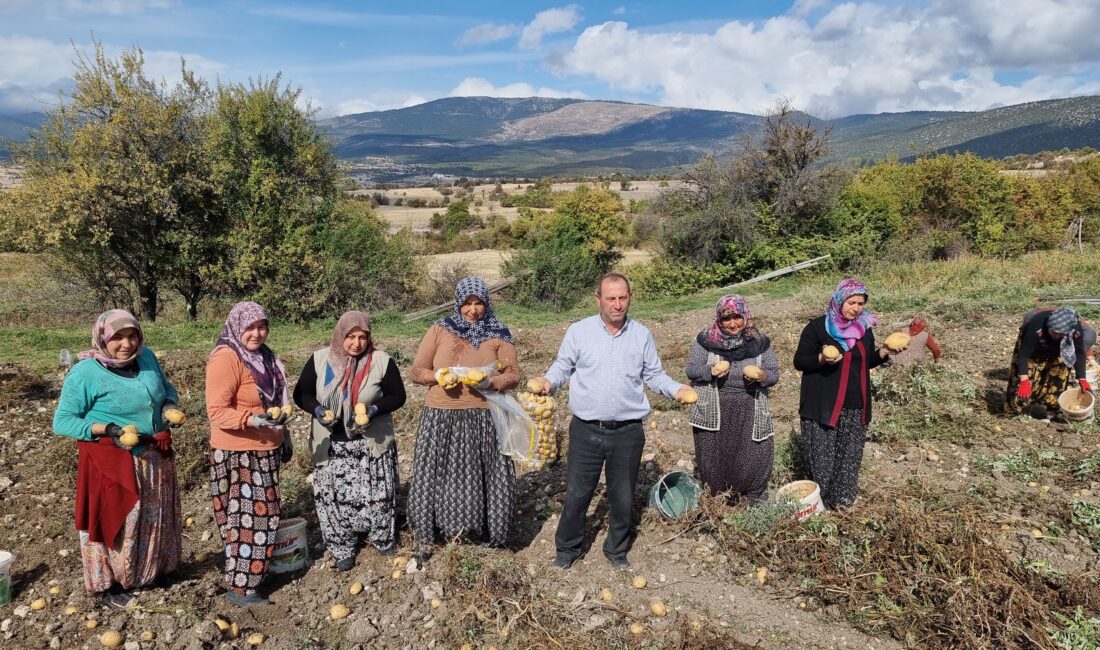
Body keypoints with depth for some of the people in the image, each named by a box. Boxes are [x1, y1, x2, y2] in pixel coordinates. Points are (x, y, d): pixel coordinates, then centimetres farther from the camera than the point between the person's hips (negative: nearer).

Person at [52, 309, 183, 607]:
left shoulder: (147, 357, -1)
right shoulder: (85, 373, -17)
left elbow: (166, 387, 15)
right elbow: (62, 422, -14)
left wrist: (170, 406, -7)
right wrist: (107, 430, -27)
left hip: (155, 457, 6)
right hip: (112, 461, -6)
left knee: (156, 517, 19)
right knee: (112, 521, 8)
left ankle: (157, 569, 39)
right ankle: (106, 583, 27)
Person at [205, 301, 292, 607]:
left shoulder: (263, 356, 9)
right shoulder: (225, 358, -17)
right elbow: (217, 411, -21)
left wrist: (283, 435, 22)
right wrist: (252, 419, -34)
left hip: (264, 451, 8)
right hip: (238, 454, -8)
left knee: (262, 515, 16)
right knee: (248, 519, -3)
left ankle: (254, 572, 30)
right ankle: (240, 587, 9)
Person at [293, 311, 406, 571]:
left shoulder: (382, 361, -8)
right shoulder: (320, 360, -5)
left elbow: (398, 396, -3)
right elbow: (301, 394, 3)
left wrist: (373, 409, -20)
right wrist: (317, 409, -18)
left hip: (372, 442, -1)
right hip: (331, 444, 1)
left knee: (376, 493, 6)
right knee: (334, 496, 5)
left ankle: (383, 538, 31)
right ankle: (342, 549, 23)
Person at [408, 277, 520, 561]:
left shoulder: (498, 334, 2)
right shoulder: (439, 329, 3)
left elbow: (513, 375, -1)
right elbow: (416, 371, 4)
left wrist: (489, 381, -20)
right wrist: (438, 376, -16)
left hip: (483, 418, 0)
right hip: (441, 418, 1)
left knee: (481, 475, 5)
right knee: (437, 474, 8)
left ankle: (483, 528, 26)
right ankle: (426, 534, 25)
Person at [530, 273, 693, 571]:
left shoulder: (642, 335, 3)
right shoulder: (578, 331, -4)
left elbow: (653, 375, 10)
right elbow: (562, 366, 3)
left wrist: (677, 389, -6)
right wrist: (547, 382, -17)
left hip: (628, 433, 2)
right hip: (586, 431, -1)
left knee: (623, 497, 15)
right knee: (576, 494, 7)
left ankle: (617, 551, 36)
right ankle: (567, 549, 29)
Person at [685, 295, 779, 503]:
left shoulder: (759, 341, 2)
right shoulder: (706, 339, -3)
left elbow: (774, 374, 5)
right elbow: (690, 370, 0)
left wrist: (762, 376, -18)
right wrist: (711, 371, -20)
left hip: (749, 410, 1)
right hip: (713, 409, -1)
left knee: (755, 455, 1)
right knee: (713, 456, 9)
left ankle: (756, 500, 22)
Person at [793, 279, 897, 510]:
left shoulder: (864, 328, 9)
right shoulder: (817, 327, -8)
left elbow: (867, 362, 20)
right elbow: (799, 361, -6)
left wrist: (884, 352, 0)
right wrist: (821, 358, -24)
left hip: (855, 406, 5)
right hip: (822, 405, -5)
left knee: (850, 456, 8)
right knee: (821, 456, -3)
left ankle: (842, 499, 23)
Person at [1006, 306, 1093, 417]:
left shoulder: (1076, 329, -33)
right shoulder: (1036, 326, -44)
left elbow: (1079, 353, -15)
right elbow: (1024, 355, -38)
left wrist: (1082, 379, -16)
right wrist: (1024, 381, -44)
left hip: (1055, 348, 4)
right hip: (1030, 342, -4)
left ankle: (1050, 403, 10)